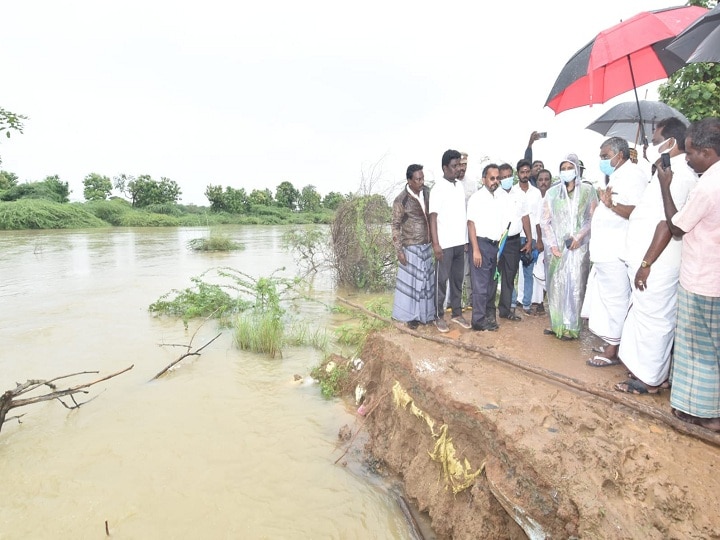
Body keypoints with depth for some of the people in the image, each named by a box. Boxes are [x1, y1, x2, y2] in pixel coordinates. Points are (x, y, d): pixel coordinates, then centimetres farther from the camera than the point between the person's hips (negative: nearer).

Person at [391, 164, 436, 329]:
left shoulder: (427, 193, 0)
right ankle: (411, 316, 19)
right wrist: (399, 250, -13)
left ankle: (426, 313, 28)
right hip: (411, 247, -5)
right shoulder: (401, 200, -15)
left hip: (427, 245, 5)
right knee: (411, 281, 5)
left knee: (427, 279, 13)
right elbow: (395, 226, -11)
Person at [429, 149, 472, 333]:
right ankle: (439, 316, 12)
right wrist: (436, 244, -18)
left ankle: (457, 313, 24)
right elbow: (433, 217, -12)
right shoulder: (438, 189, -8)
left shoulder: (460, 186, 11)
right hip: (445, 243, -6)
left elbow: (463, 214, 14)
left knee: (458, 280, 13)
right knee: (441, 280, 2)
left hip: (460, 242, 6)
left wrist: (466, 239, 11)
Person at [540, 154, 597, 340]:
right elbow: (545, 221, 5)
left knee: (575, 285, -3)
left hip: (578, 246, -2)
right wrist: (552, 244, -5)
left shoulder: (588, 190, 3)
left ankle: (570, 326, 4)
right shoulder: (552, 192, 8)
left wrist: (579, 237, -14)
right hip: (556, 246, 2)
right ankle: (555, 323, 14)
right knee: (555, 285, 4)